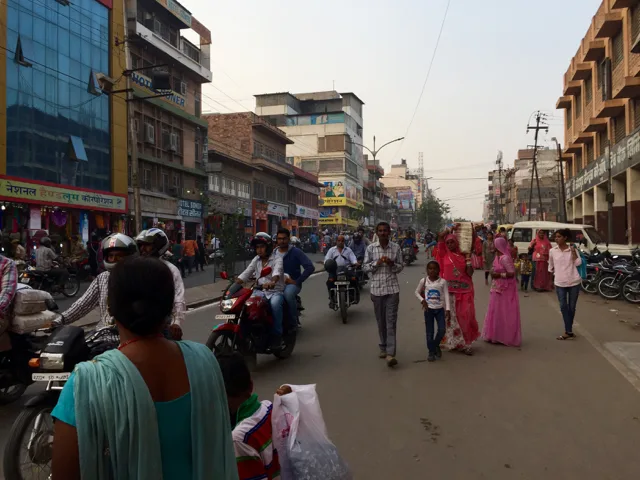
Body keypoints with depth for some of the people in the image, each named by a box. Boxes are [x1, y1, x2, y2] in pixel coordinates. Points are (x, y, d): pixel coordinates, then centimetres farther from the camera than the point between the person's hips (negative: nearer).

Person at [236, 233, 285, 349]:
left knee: (275, 303, -37)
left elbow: (277, 271, -26)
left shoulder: (277, 259, -4)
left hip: (276, 291, -5)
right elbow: (246, 273, 6)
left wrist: (272, 282, -48)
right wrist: (234, 283, -13)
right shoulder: (256, 260, 16)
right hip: (261, 292, 5)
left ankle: (277, 336, -28)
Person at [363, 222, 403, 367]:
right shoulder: (370, 248, 0)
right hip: (377, 288, 1)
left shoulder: (396, 248, 0)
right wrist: (377, 263, -15)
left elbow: (400, 267, 5)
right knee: (381, 321, 11)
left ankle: (390, 353, -11)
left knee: (391, 321, -7)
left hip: (392, 288, -1)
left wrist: (392, 264, -16)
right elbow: (365, 267, 2)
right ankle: (383, 347, 27)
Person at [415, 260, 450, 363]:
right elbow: (417, 292, 9)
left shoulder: (443, 281, -5)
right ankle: (431, 351, 18)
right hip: (429, 309, 0)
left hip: (440, 309, 0)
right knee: (429, 332, 4)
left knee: (442, 330, -5)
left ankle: (436, 345, 23)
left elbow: (446, 296, -5)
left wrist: (448, 309, -11)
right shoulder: (424, 281, -2)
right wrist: (422, 300, -8)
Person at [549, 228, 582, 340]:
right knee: (563, 307, -4)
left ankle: (568, 330, 20)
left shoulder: (572, 249, -2)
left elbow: (578, 263, -12)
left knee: (572, 307, 7)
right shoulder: (552, 251, 1)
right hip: (560, 283, 1)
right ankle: (569, 331, -1)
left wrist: (573, 251, -15)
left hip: (574, 282, -1)